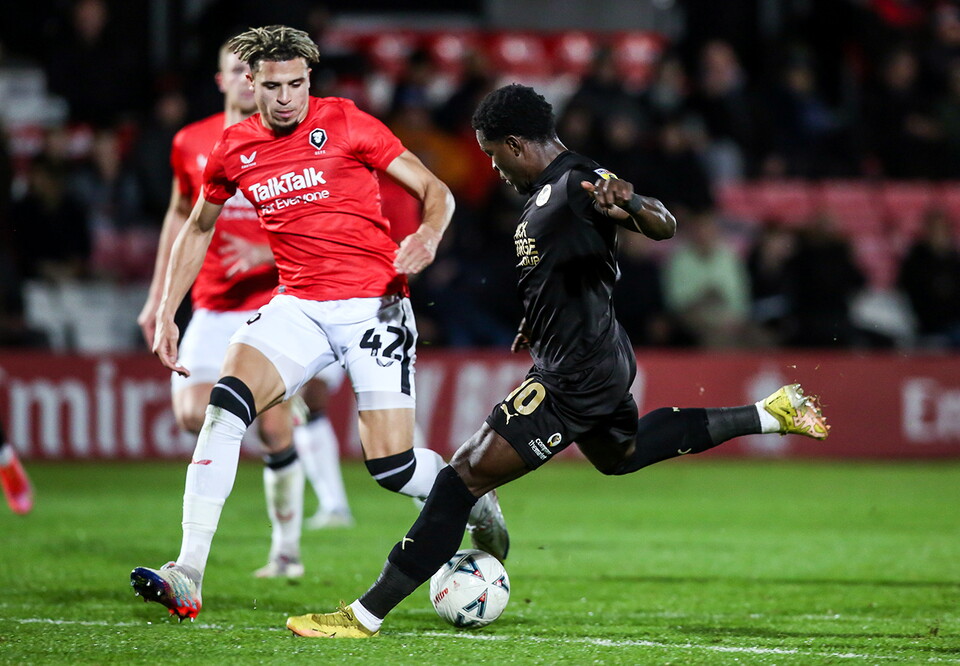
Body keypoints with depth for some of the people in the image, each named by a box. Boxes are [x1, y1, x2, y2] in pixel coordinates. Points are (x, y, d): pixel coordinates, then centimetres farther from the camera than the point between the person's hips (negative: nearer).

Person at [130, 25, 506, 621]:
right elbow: (199, 227, 24)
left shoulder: (344, 123, -4)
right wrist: (167, 314, 18)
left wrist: (429, 237, -23)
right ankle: (187, 578, -25)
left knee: (392, 466, -10)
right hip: (299, 302, 3)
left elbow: (436, 191, -1)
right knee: (227, 402, -23)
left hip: (373, 301, -3)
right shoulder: (235, 150, 7)